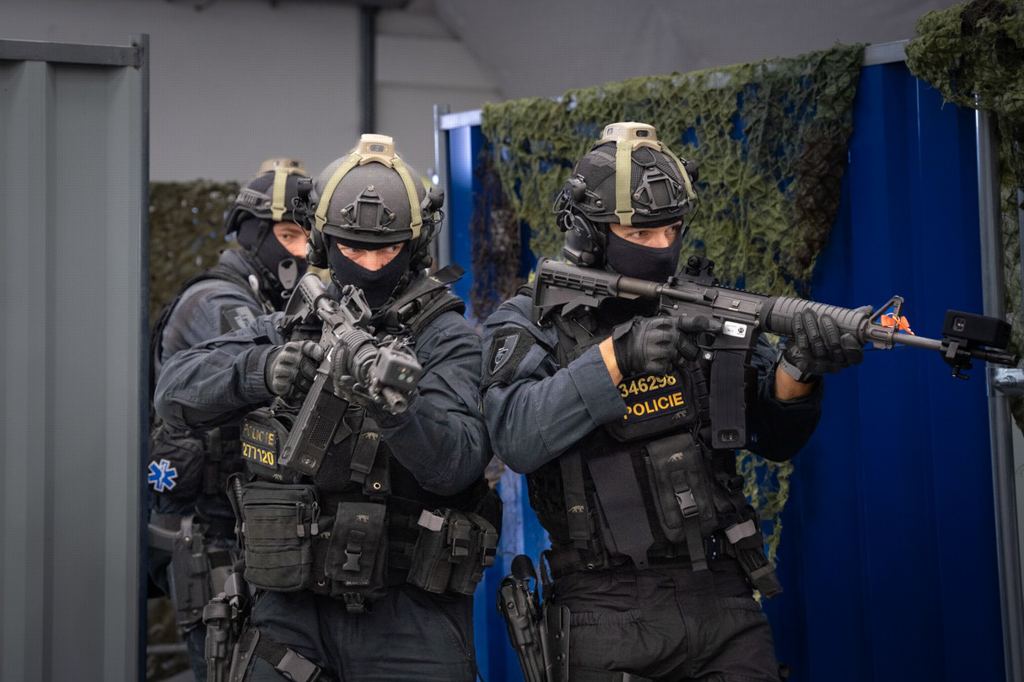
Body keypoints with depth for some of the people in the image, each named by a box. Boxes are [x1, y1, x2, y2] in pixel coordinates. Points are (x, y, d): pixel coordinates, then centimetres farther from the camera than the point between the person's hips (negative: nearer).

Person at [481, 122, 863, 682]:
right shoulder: (529, 322, -1)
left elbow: (774, 436, 6)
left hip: (722, 598, 3)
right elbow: (518, 438, -19)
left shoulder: (698, 311, 8)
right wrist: (617, 356, -28)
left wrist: (801, 368, -14)